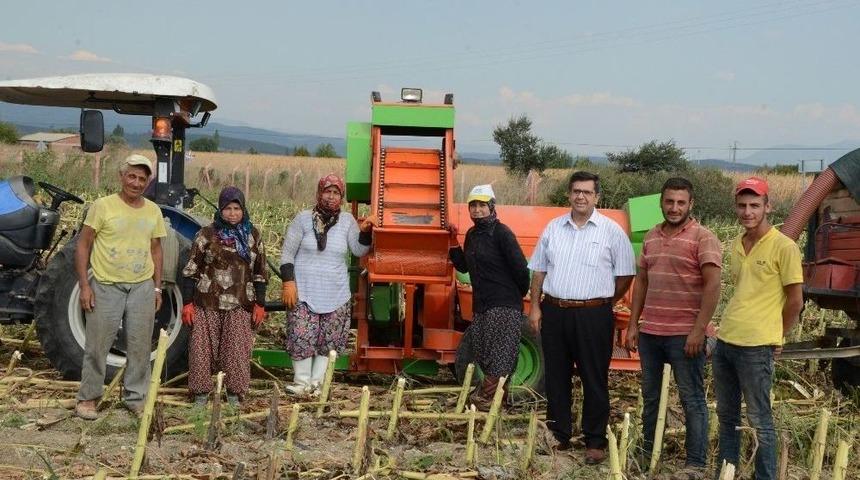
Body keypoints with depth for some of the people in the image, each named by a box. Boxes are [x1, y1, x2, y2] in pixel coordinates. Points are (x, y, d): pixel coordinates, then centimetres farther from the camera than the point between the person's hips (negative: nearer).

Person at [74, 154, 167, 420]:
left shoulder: (153, 211, 6)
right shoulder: (103, 206, -7)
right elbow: (83, 245, -5)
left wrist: (157, 288, 10)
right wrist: (84, 285, -10)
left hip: (142, 288, 4)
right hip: (106, 286, -4)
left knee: (140, 347, 9)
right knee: (97, 345, 4)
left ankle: (136, 398, 21)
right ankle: (87, 398, 17)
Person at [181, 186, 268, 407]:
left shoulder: (253, 236, 7)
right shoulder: (207, 234, 1)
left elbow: (260, 272, 11)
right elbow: (191, 270, 1)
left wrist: (260, 304, 6)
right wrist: (188, 303, -3)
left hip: (240, 306, 1)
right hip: (207, 303, -1)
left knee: (237, 349, 1)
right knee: (202, 348, 3)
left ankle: (234, 394, 14)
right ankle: (201, 394, 16)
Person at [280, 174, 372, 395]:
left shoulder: (347, 220, 4)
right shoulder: (304, 218, -2)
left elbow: (359, 250, -1)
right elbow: (287, 253, -2)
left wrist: (365, 232, -19)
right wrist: (288, 282, -10)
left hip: (336, 294, 3)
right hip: (304, 292, -3)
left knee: (329, 340, 6)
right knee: (302, 337, -7)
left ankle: (316, 382, 18)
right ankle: (302, 382, 8)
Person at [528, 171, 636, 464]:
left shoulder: (611, 231, -3)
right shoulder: (553, 228, 8)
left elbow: (625, 275, 1)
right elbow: (539, 271, 12)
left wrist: (603, 303, 3)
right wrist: (535, 307, 6)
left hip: (593, 315, -4)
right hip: (554, 312, 4)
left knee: (594, 380, 2)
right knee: (556, 377, 11)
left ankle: (595, 442, 11)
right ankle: (559, 435, 23)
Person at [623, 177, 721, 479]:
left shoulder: (702, 238, -8)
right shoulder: (651, 237, 11)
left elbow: (713, 286, -14)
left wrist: (699, 330, -19)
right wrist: (633, 324, 11)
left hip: (685, 335, -6)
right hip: (649, 332, 6)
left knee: (692, 399, 2)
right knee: (650, 395, 16)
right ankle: (647, 452, 29)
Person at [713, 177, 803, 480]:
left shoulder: (784, 247, -10)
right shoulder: (736, 246, 10)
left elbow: (795, 300, -6)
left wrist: (774, 338, 1)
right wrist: (734, 325, 14)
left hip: (756, 347, -7)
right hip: (724, 341, 7)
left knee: (759, 421, 3)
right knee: (726, 415, 16)